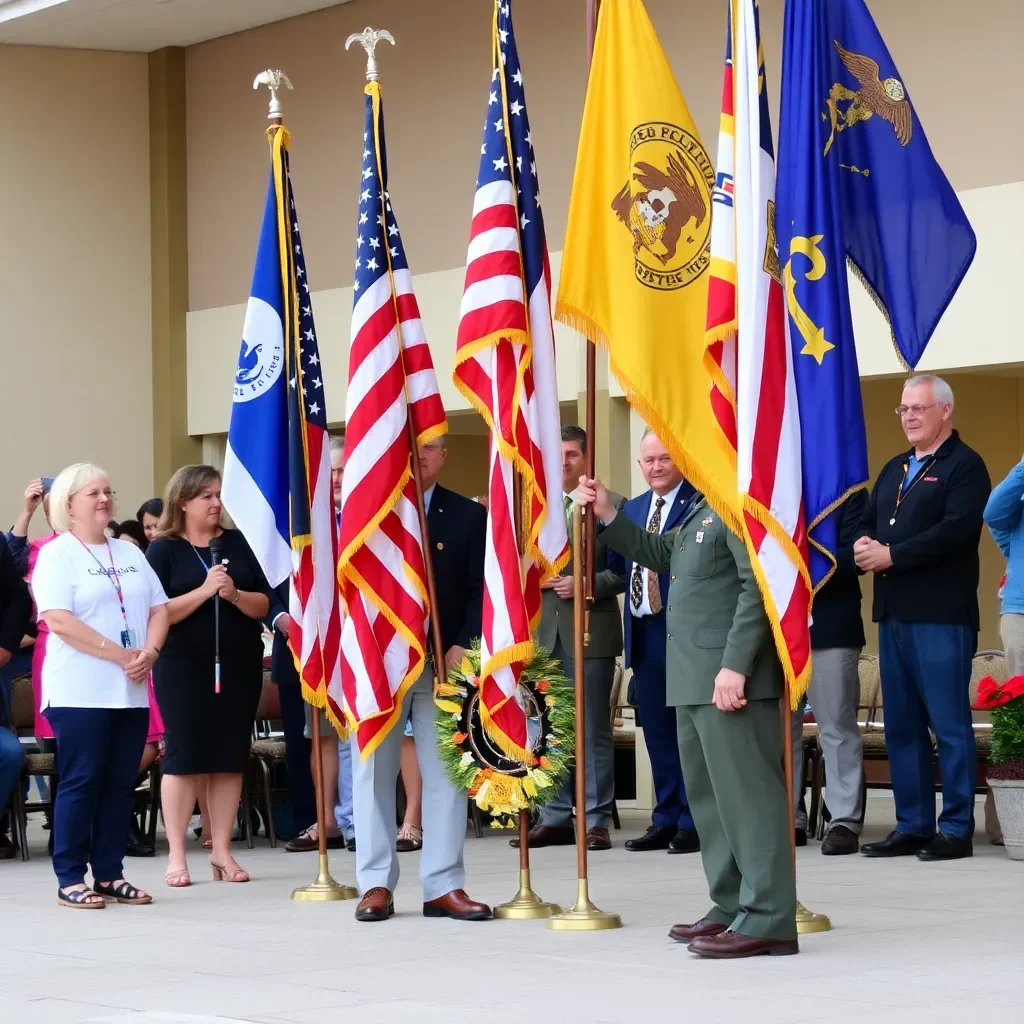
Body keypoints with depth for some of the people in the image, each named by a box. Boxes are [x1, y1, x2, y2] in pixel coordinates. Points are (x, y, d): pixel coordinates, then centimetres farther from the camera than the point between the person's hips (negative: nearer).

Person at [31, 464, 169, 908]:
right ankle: (70, 880, -2)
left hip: (131, 691, 6)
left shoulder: (130, 553, 17)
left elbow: (159, 608, 13)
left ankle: (109, 875, 11)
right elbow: (59, 621, -14)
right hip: (80, 692, -6)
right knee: (81, 781, -6)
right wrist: (120, 654, -17)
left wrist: (150, 652, -7)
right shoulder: (56, 555, -3)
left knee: (120, 783, 5)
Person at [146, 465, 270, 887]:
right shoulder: (163, 550, -1)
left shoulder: (239, 543, 7)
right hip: (183, 666, -3)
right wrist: (203, 591, -19)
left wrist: (235, 594, -14)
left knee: (230, 757, 4)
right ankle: (177, 855, 2)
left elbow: (263, 605, 5)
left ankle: (222, 852, 11)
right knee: (184, 755, -4)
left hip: (239, 664, 3)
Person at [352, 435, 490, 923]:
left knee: (447, 774, 1)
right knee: (373, 773, 2)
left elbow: (480, 590, 2)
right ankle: (376, 884, 9)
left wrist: (463, 648, -10)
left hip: (444, 663, 1)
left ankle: (444, 886, 4)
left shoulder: (469, 516, 6)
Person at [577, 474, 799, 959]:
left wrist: (736, 665, -26)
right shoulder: (704, 508, 18)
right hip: (695, 678, 11)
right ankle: (732, 906, 24)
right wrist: (607, 516, 17)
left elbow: (758, 585, -22)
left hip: (730, 675, -11)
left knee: (747, 790, -10)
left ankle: (767, 920, -9)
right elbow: (660, 554, 26)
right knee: (709, 792, 16)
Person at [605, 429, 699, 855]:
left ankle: (693, 823, 4)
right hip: (644, 633, 7)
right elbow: (619, 564, 15)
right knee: (656, 730, 11)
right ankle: (666, 820, 18)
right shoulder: (632, 509, 17)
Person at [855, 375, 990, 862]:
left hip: (941, 616, -8)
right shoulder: (894, 469, 22)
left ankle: (956, 830, -2)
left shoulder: (964, 465, -3)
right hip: (893, 614, 8)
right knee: (901, 726, 9)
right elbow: (866, 521, 20)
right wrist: (863, 544, -5)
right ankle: (912, 826, 14)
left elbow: (958, 530, -17)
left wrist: (892, 554, -16)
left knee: (950, 725, -5)